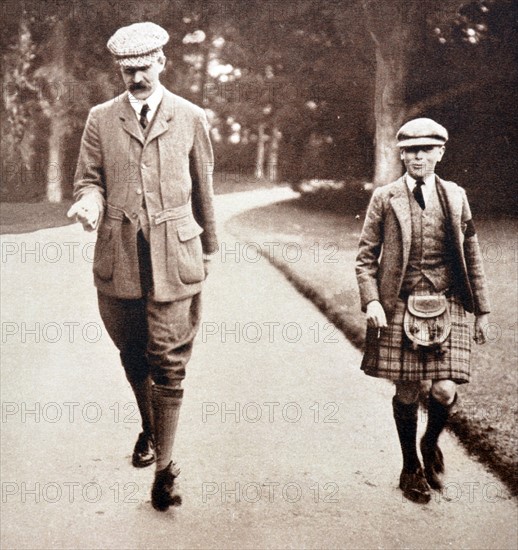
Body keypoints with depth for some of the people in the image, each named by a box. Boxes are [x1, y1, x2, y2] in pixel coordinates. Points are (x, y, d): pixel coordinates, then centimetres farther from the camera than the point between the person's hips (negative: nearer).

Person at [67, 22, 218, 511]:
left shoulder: (190, 118, 6)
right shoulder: (101, 119, 8)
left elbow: (203, 188, 12)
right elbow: (89, 178, 9)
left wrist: (207, 247, 18)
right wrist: (89, 202, -16)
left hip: (174, 256, -2)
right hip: (119, 258, 2)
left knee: (168, 364, -3)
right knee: (132, 355, 16)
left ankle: (164, 467, 7)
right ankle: (148, 429, 42)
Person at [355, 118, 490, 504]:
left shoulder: (456, 196, 8)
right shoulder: (385, 199, 2)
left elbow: (472, 256, 11)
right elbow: (366, 256, 3)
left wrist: (482, 309, 11)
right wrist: (371, 301, -10)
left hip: (447, 308, 1)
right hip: (400, 309, -1)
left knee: (445, 391, -9)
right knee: (407, 392, 4)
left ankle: (432, 443, 25)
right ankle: (411, 467, 27)